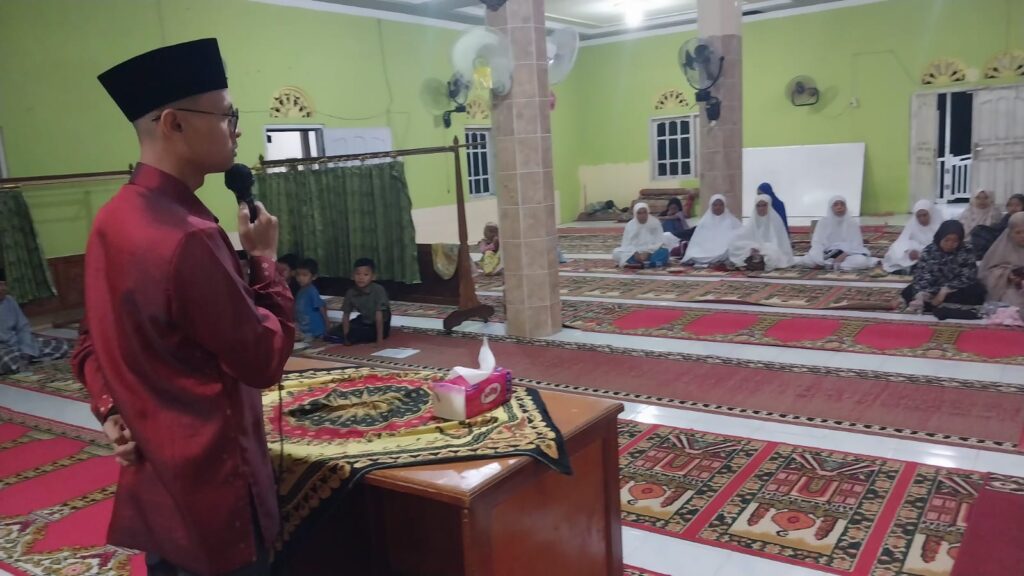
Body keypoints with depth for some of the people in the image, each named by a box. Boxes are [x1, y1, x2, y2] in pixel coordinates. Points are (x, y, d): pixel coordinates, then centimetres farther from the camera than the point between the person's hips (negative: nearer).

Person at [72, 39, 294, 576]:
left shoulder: (113, 219, 3)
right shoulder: (188, 237, -26)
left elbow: (92, 341, 13)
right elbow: (265, 360, -18)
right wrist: (266, 258, -10)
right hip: (211, 489, -9)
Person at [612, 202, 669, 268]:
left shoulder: (655, 222, -6)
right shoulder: (630, 225, -4)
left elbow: (659, 242, -10)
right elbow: (626, 244, -8)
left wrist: (647, 252, -23)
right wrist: (635, 253, -26)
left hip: (651, 252, -1)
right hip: (634, 253, 1)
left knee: (664, 252, -33)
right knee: (616, 254, -26)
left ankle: (636, 263, -40)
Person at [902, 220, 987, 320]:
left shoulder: (966, 252, -10)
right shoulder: (929, 251, -11)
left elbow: (968, 277, -18)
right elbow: (921, 276, -21)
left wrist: (945, 290, -29)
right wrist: (920, 296, -40)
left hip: (957, 291, 0)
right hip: (934, 290, 0)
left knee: (978, 290, -31)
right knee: (908, 292, -23)